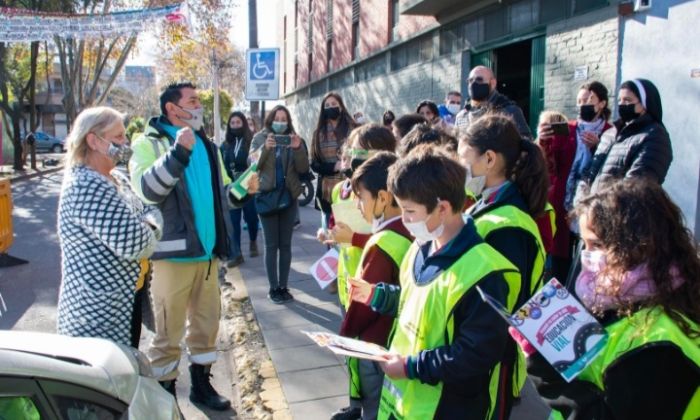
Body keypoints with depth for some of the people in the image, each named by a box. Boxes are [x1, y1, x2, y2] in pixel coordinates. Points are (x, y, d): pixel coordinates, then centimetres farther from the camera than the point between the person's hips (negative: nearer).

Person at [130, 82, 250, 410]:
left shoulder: (206, 145, 15)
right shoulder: (149, 143, -5)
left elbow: (221, 193, 22)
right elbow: (146, 190, -23)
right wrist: (178, 152, -29)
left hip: (207, 252, 7)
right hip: (172, 253, -6)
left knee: (207, 322, 16)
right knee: (168, 332, 4)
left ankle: (201, 384, 33)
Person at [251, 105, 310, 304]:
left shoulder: (294, 139, 6)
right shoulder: (260, 138, 1)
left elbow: (303, 168, -1)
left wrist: (298, 149, -19)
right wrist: (265, 148, -25)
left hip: (289, 197, 2)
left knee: (285, 244, 7)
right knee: (271, 245, 2)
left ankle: (283, 286, 16)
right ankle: (273, 288, 10)